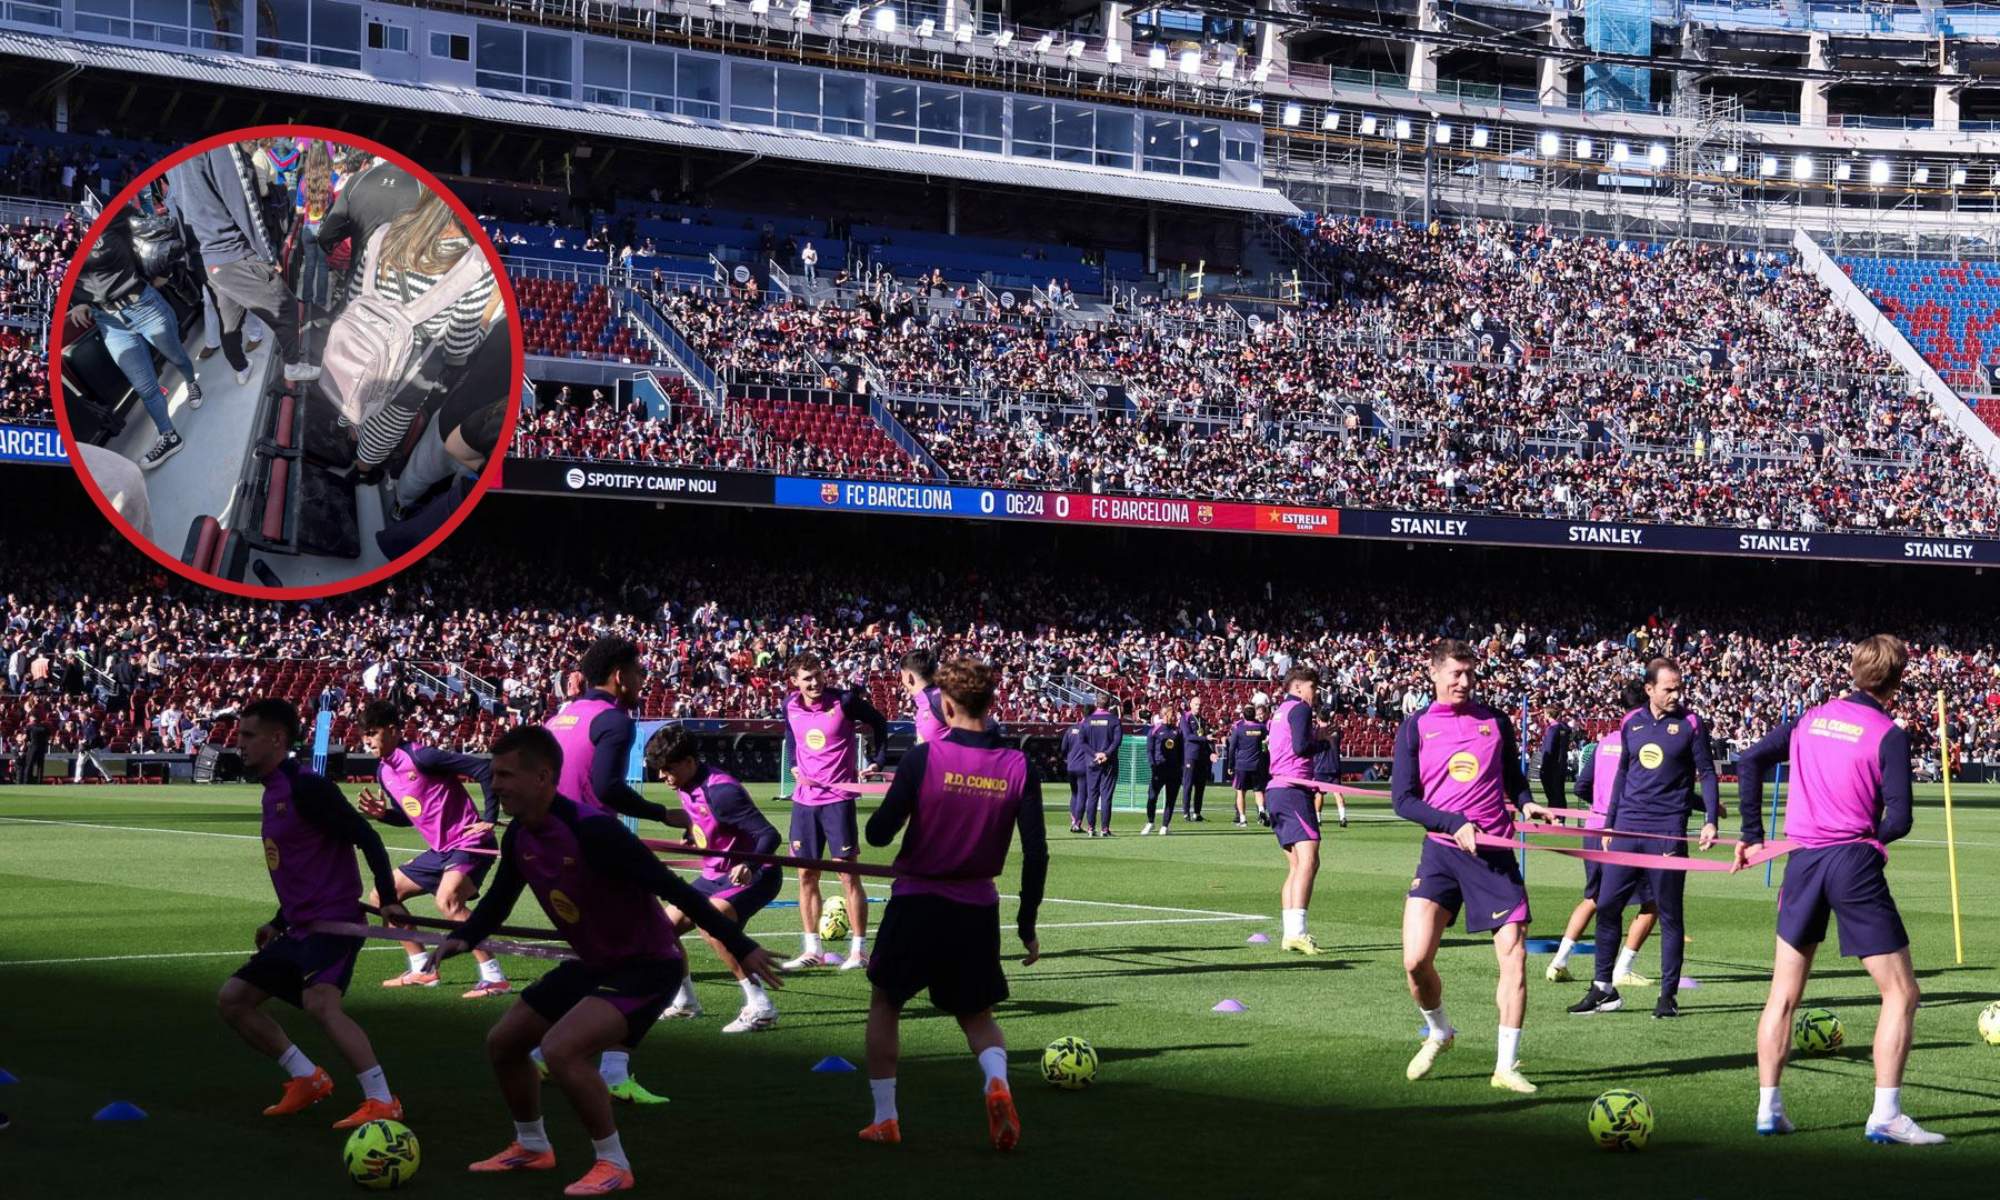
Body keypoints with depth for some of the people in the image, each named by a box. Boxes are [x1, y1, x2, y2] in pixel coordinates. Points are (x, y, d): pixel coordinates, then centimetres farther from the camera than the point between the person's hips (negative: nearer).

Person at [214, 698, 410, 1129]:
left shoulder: (306, 787, -13)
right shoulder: (273, 792, 17)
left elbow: (365, 837, -18)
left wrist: (389, 899, -25)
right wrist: (278, 923, 26)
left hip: (333, 922, -10)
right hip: (300, 928, 10)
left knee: (319, 1001, -31)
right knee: (232, 1000, 11)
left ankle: (382, 1102, -30)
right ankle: (308, 1078, 15)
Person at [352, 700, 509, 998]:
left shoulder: (420, 757, -19)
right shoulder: (383, 771, 8)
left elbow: (483, 770, -21)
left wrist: (489, 818, -19)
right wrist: (382, 814, 2)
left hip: (468, 844, -10)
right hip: (440, 851, 10)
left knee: (447, 901, -34)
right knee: (382, 898, 15)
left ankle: (495, 977, -31)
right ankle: (422, 970, 21)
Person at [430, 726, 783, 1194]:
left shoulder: (593, 831, -29)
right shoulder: (519, 837, -4)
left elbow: (673, 888, -28)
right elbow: (499, 900, 14)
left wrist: (741, 946, -27)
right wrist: (463, 938, -6)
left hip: (647, 966, -9)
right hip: (592, 963, 9)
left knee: (561, 1050, -27)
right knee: (503, 1042, 14)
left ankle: (613, 1165, -9)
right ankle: (532, 1147, 37)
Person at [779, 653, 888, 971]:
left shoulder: (844, 701, -11)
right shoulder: (790, 706, 2)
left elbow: (879, 722, 5)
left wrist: (876, 761, -1)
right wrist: (794, 764, 9)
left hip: (838, 798, -5)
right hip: (804, 798, 5)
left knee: (848, 874, -5)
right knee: (806, 875, 7)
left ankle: (859, 949, 1)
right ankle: (812, 950, 15)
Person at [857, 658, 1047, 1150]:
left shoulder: (923, 758, -13)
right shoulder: (1019, 768, -5)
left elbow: (878, 833, -12)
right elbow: (1036, 855, -5)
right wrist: (1027, 926, 4)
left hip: (916, 903, -2)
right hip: (978, 911, 2)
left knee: (885, 1003, 19)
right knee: (978, 1015, 18)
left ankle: (884, 1118, 16)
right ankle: (997, 1082, -13)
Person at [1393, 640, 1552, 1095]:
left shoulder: (1495, 722, 11)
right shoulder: (1416, 727, 4)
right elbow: (1402, 798, -1)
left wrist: (1526, 803, 1)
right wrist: (1455, 824, -14)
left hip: (1495, 853, 2)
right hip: (1441, 852, -2)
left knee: (1514, 955, -6)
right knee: (1416, 960, -12)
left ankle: (1507, 1066, 5)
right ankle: (1438, 1032, 19)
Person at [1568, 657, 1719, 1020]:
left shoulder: (1690, 724, -1)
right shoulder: (1631, 722, 9)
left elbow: (1707, 773, 1)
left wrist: (1710, 820, -10)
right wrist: (1609, 821, 19)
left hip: (1668, 831, -4)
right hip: (1627, 827, 4)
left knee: (1669, 914, 1)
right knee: (1607, 905, 2)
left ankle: (1668, 995, 7)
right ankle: (1603, 988, 10)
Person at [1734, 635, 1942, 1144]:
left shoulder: (1812, 718, 9)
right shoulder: (1889, 734, -6)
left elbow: (1749, 761, 8)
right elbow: (1898, 819, -11)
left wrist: (1752, 834, 13)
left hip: (1803, 861, 5)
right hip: (1855, 863, -5)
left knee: (1783, 994, 15)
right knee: (1901, 994, 3)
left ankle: (1768, 1108, 14)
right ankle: (1886, 1116, -3)